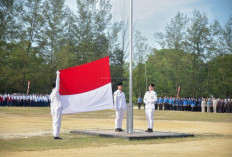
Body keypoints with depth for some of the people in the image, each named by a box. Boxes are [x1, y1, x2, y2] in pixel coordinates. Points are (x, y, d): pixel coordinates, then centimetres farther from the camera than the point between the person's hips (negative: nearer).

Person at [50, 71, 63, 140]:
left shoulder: (51, 94, 14)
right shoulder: (56, 92, -9)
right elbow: (57, 83, -8)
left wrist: (52, 111, 20)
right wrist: (58, 75, -3)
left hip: (54, 109, 8)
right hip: (58, 109, -8)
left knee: (55, 122, 8)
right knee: (57, 122, -8)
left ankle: (55, 135, 10)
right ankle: (56, 135, -10)